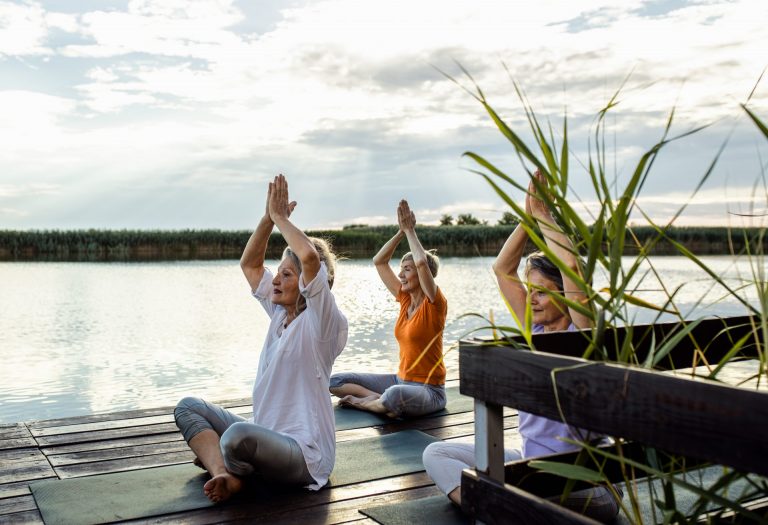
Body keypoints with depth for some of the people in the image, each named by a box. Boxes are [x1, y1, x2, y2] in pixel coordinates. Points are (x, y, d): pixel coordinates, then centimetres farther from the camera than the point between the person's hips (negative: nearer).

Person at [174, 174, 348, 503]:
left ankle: (226, 464, -3)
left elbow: (310, 257, -32)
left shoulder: (319, 320, -14)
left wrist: (281, 217, -17)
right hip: (267, 436, 9)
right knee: (188, 407, 5)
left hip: (303, 453, -9)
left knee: (238, 434, -38)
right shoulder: (280, 312, 9)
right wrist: (269, 217, 3)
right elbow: (250, 264, 15)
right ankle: (224, 473, -16)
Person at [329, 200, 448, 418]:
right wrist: (401, 231, -1)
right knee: (335, 381, -2)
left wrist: (410, 230, -16)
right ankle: (380, 399, -17)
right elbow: (379, 262, 7)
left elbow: (422, 262, -29)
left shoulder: (434, 304, -13)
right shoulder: (405, 299, 5)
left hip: (428, 390, -7)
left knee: (395, 394, -42)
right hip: (400, 380, 7)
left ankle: (366, 402, -12)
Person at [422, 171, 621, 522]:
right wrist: (527, 214, -2)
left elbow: (572, 265, -28)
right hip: (529, 460, 7)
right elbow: (502, 269, 4)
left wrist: (542, 215, -16)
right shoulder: (535, 331, 5)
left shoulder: (583, 335, -13)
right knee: (436, 453, -3)